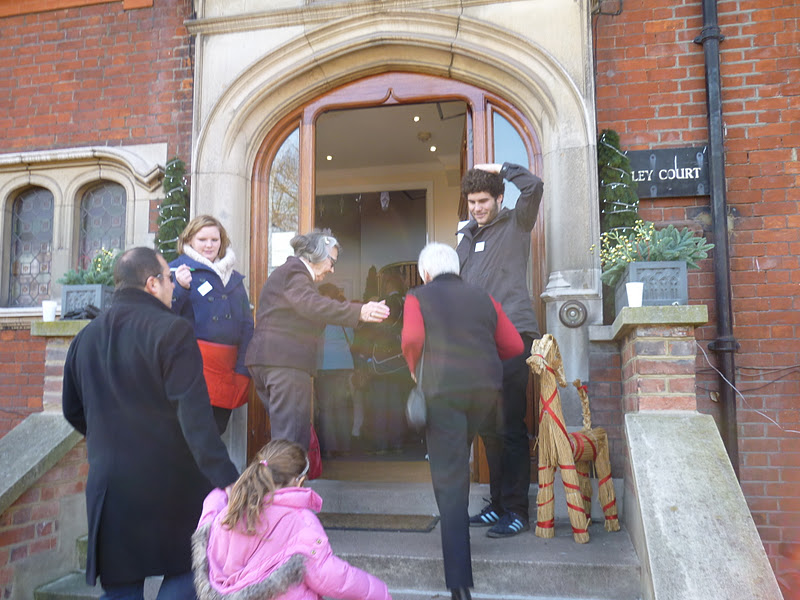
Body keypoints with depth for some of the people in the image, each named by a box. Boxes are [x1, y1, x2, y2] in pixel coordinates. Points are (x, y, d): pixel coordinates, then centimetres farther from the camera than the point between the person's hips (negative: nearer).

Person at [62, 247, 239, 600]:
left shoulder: (86, 337, 9)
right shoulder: (172, 331, -12)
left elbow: (73, 412, 20)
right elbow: (195, 418, -20)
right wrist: (226, 479, -22)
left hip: (109, 487, 6)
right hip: (170, 483, -5)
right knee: (184, 572, 11)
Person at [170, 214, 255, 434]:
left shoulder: (234, 277, 18)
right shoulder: (179, 270, 2)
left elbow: (247, 325, 15)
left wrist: (243, 367, 6)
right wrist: (181, 288, -20)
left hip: (228, 365, 5)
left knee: (218, 428, 11)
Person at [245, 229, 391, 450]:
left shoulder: (290, 272, 27)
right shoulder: (293, 273, -7)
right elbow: (312, 304, -26)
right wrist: (359, 312, -37)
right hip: (285, 361, -10)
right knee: (291, 440, -13)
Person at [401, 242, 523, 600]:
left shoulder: (418, 297, 8)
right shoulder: (482, 297, 17)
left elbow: (412, 338, -11)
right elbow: (514, 346, 13)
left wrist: (415, 369, 8)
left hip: (443, 388, -4)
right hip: (486, 385, 4)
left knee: (449, 478, -1)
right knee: (457, 459, 25)